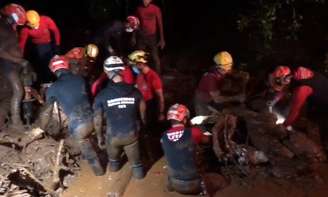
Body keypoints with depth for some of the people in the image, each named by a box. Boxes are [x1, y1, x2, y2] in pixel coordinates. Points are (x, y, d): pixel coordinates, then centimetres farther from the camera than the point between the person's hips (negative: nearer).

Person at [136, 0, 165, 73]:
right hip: (141, 36, 3)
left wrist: (162, 39, -6)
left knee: (155, 57, -1)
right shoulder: (139, 9, 3)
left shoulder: (156, 9, -7)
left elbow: (160, 24, -4)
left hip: (152, 36, -3)